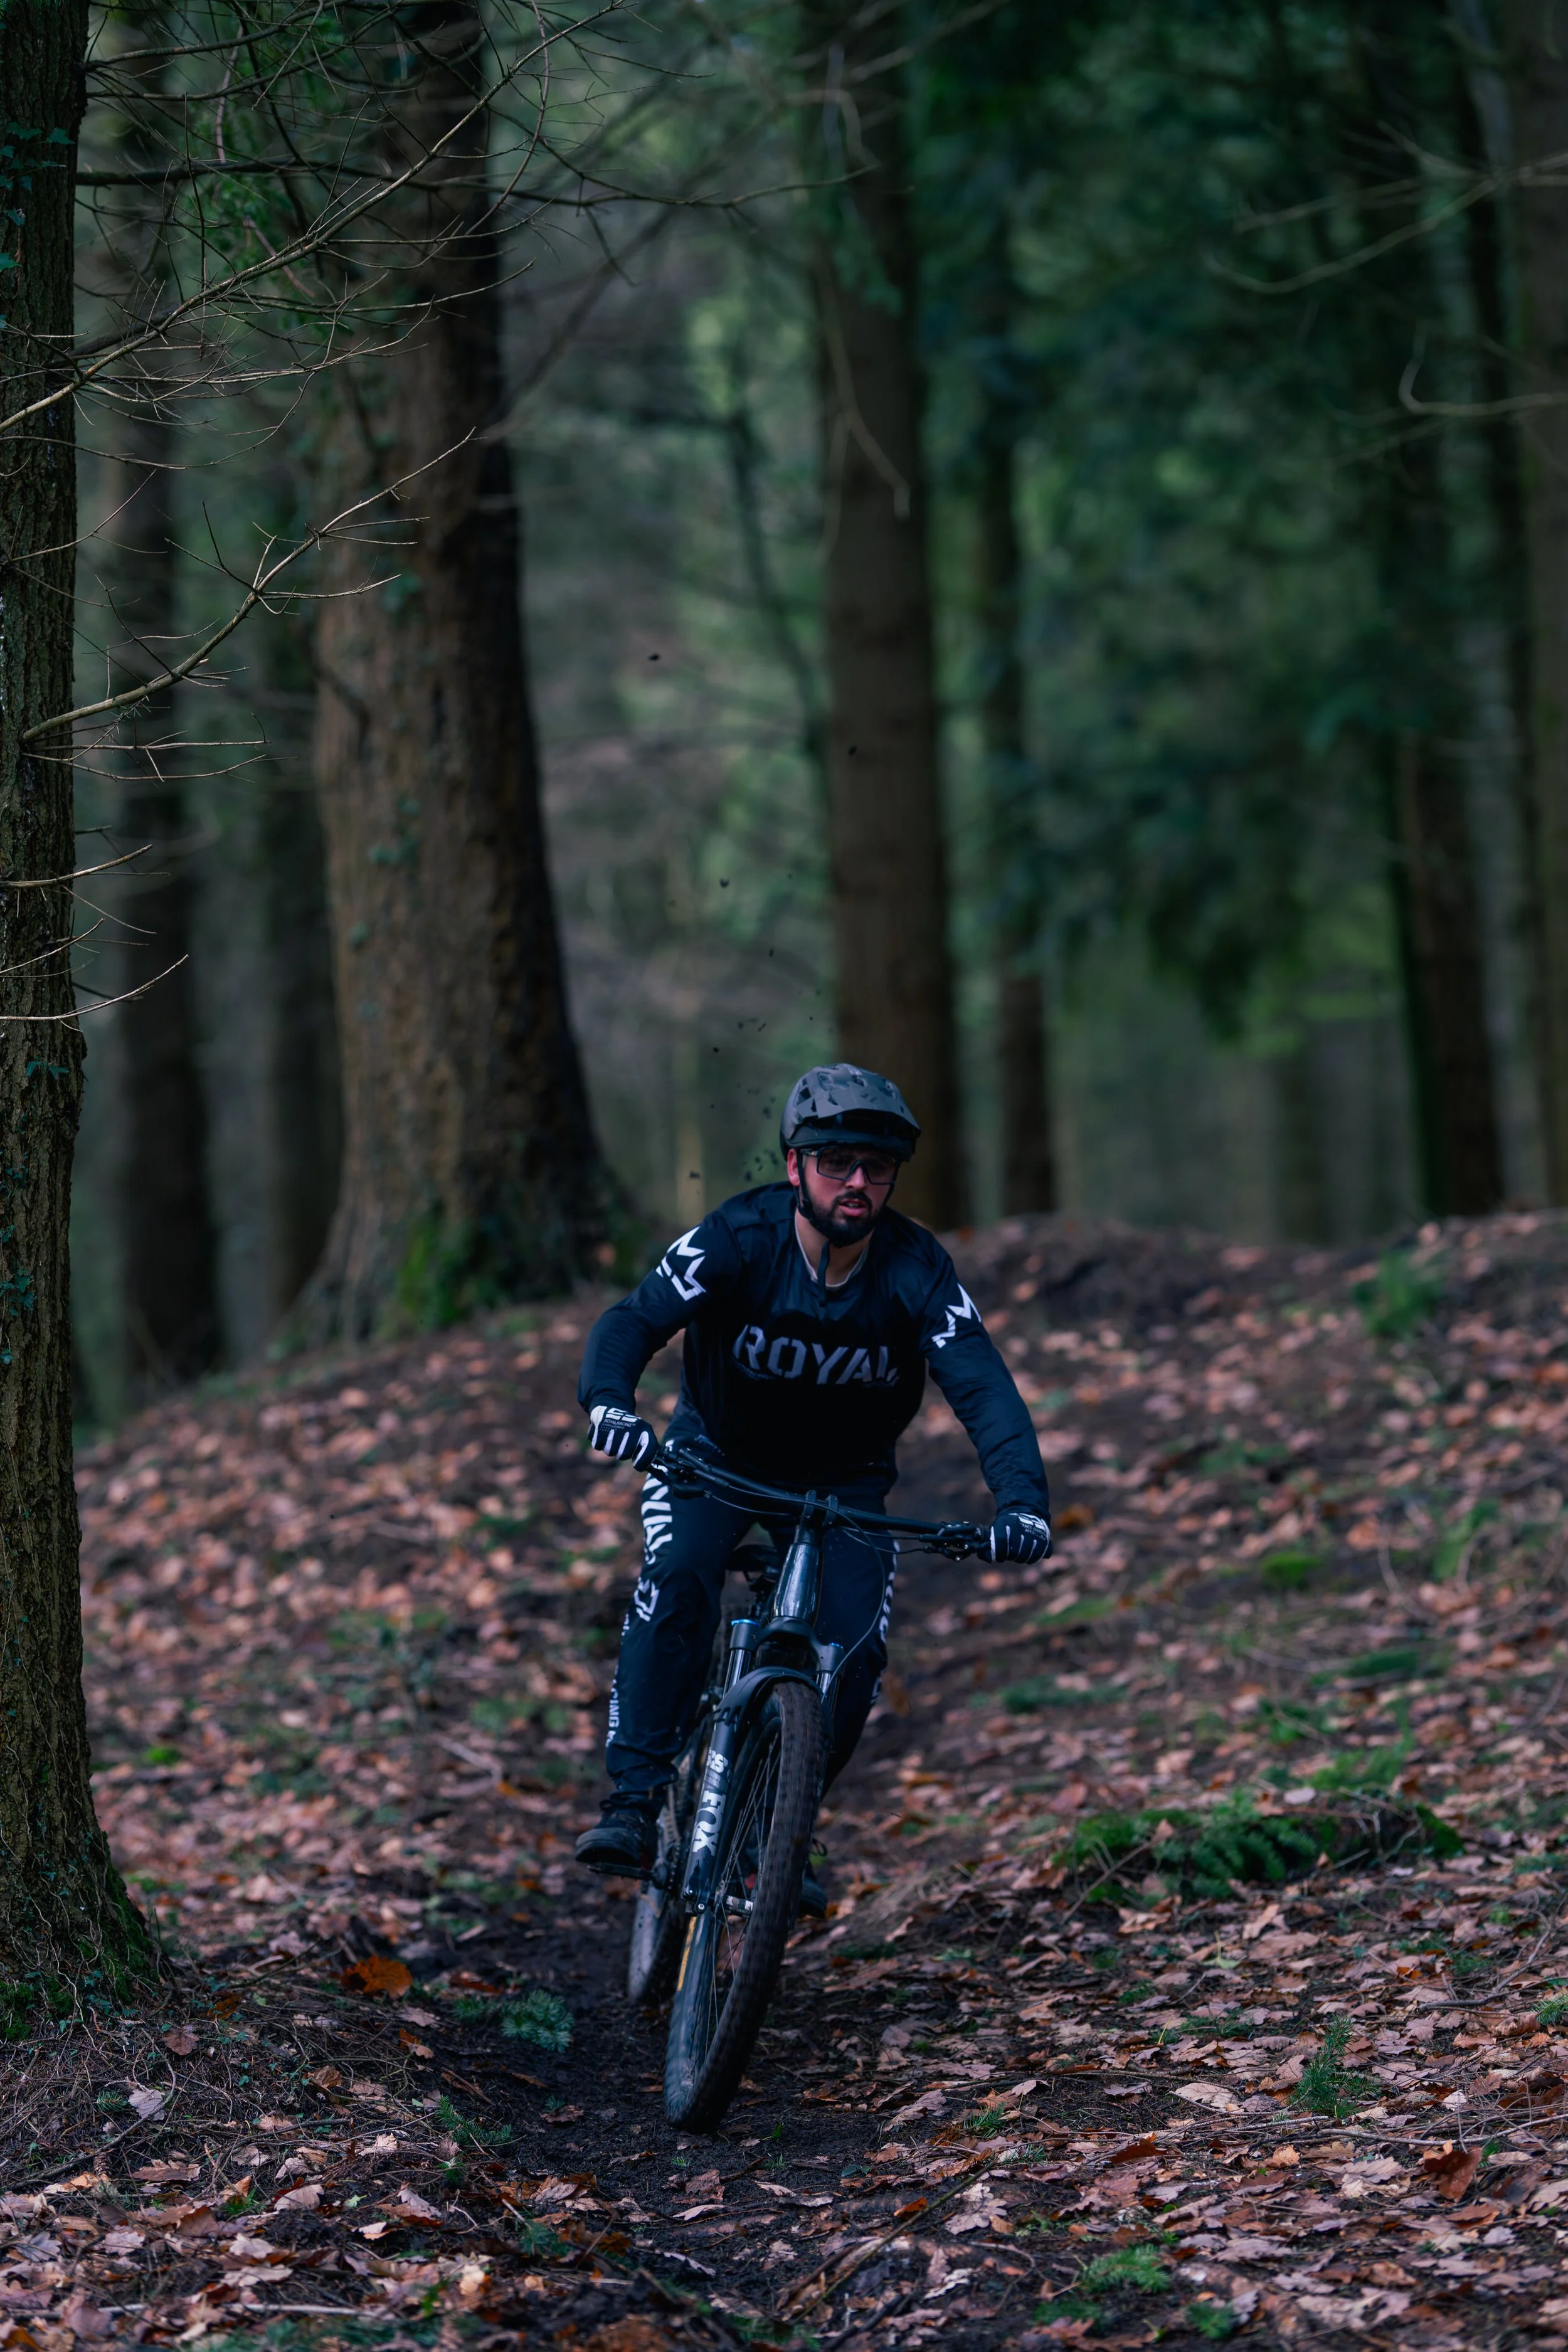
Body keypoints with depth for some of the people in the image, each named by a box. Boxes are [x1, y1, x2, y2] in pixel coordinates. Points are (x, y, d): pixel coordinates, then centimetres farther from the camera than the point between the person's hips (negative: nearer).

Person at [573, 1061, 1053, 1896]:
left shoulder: (916, 1269, -22)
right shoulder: (739, 1235, -23)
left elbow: (983, 1387, -31)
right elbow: (633, 1321, -33)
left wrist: (1022, 1500, -48)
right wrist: (608, 1401, -56)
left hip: (843, 1481, 1)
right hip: (716, 1454, -1)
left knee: (855, 1648, -18)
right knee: (676, 1581, -30)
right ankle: (633, 1800, -25)